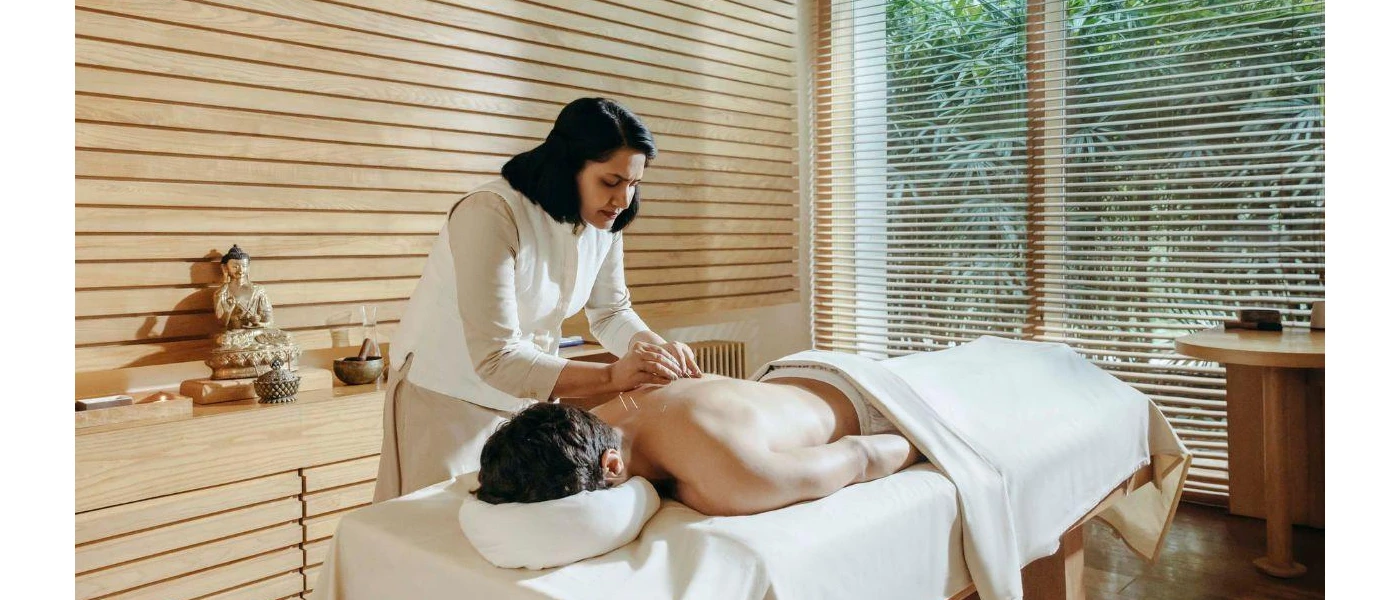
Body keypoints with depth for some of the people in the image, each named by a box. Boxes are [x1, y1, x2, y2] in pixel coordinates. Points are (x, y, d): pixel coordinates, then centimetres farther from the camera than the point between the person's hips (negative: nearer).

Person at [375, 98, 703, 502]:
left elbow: (610, 312, 4)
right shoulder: (491, 213, -30)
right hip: (447, 396, -6)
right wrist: (611, 376, -36)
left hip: (530, 394, 6)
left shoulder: (604, 222, -9)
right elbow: (495, 359, -32)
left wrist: (659, 348, -16)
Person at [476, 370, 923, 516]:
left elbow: (860, 458, -36)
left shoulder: (729, 488, -53)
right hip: (782, 382, 5)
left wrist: (917, 447, -15)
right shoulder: (609, 414, -33)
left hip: (862, 414, -5)